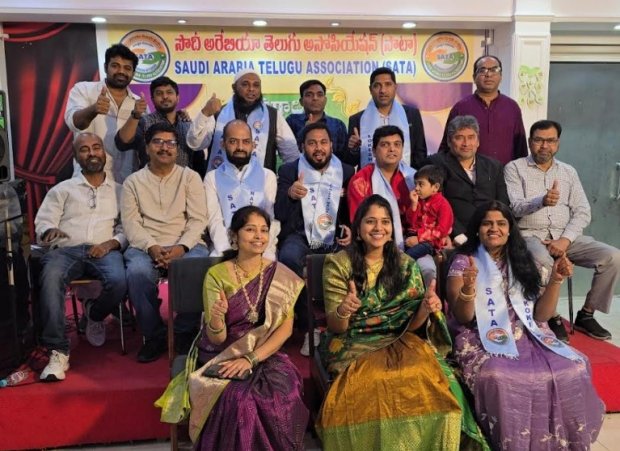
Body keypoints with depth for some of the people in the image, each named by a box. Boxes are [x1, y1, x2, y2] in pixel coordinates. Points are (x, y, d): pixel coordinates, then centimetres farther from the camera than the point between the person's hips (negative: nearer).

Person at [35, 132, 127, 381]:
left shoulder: (120, 190, 20)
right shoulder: (62, 189, 21)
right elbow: (43, 222, 11)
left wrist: (110, 243, -11)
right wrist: (51, 230, -14)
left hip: (105, 250, 0)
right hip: (67, 249, 0)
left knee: (118, 281, -34)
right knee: (50, 278, -35)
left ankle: (94, 315, 4)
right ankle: (58, 352, -30)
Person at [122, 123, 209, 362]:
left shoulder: (190, 177, 11)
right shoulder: (133, 181, 13)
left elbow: (198, 219, 2)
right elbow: (130, 222, 3)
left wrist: (181, 247, -14)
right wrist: (152, 247, -15)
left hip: (186, 245, 0)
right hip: (146, 246, 1)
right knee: (138, 272, -32)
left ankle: (185, 333, -10)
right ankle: (154, 335, -11)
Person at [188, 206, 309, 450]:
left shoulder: (281, 277, 1)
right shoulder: (217, 274, -5)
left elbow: (286, 327, -4)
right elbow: (217, 339, -6)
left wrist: (252, 359, -17)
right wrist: (216, 319, -29)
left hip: (266, 354, 2)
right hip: (224, 356, -1)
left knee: (284, 394, -28)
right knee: (239, 398, -31)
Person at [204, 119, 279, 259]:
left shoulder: (268, 176, 11)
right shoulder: (212, 178, 11)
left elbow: (273, 219, 1)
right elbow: (215, 220, -1)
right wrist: (226, 250, -17)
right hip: (225, 249, 0)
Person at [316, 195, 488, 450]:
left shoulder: (406, 265, 6)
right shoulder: (338, 264, -2)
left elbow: (411, 325, 4)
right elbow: (335, 327, -5)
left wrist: (425, 310, -18)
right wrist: (343, 312, -28)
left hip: (399, 343, 3)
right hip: (353, 345, -2)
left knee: (428, 379, -27)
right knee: (376, 383, -32)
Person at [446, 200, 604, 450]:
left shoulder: (522, 262, 13)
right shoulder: (464, 262, 1)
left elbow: (541, 315, 8)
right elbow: (463, 318, -6)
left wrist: (555, 280, -6)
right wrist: (468, 289, -26)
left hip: (527, 337, 4)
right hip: (482, 341, -4)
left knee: (574, 369, -21)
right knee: (500, 379, -34)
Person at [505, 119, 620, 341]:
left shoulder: (568, 171, 15)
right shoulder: (515, 168, 3)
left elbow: (582, 212, 7)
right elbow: (513, 207, -11)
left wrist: (565, 239, -11)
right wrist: (541, 201, -32)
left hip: (566, 236, 5)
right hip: (530, 235, -4)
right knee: (542, 261, -37)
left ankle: (586, 315, 0)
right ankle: (551, 317, -14)